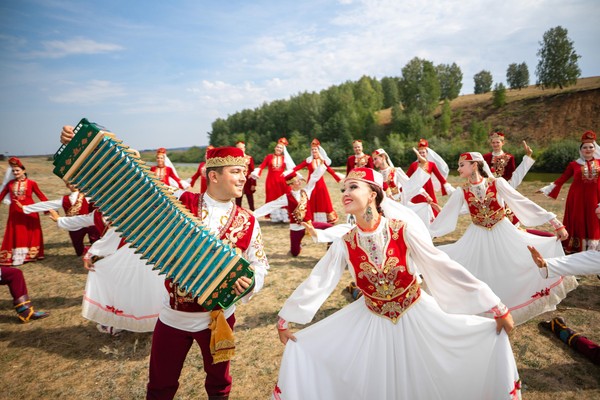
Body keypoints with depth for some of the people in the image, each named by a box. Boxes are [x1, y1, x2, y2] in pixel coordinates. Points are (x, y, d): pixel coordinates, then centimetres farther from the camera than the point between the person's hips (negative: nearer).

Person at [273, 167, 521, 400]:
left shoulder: (404, 230, -22)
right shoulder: (344, 245, -16)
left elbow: (445, 268, -20)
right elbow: (316, 283, -8)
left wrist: (498, 308, -17)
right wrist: (285, 319, -2)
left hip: (417, 315, -1)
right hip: (371, 319, 2)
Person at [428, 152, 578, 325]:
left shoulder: (497, 183, -12)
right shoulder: (461, 192, -8)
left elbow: (524, 202, -12)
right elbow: (444, 214, -3)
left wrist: (554, 222, -14)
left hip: (504, 233, 0)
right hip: (477, 237, 1)